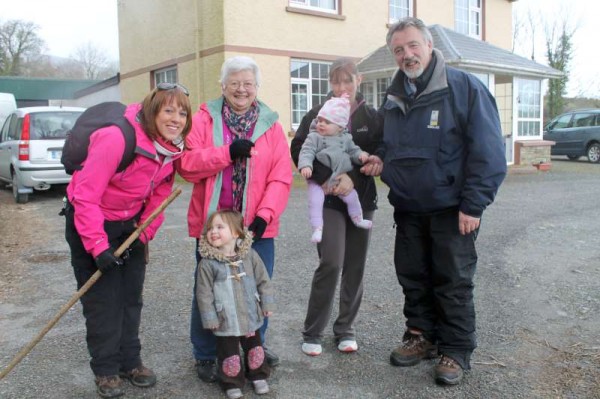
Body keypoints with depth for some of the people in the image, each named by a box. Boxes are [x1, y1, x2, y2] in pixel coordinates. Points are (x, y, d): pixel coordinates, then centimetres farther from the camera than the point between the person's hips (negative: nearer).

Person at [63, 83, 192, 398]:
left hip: (130, 225, 7)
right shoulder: (117, 138, -30)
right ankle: (105, 369, 17)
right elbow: (85, 195, -29)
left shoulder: (173, 148, -8)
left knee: (131, 297, 13)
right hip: (90, 222, -6)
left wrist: (145, 233, -4)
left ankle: (130, 361, 28)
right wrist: (97, 246, -29)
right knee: (101, 299, 1)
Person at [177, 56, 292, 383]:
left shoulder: (271, 124, 4)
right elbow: (185, 164, -10)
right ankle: (205, 356, 26)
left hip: (256, 225, 2)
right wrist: (227, 152, -20)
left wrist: (265, 215, -15)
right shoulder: (205, 119, 1)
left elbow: (281, 178, -3)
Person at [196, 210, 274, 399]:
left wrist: (267, 304, 1)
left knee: (254, 348, 18)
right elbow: (204, 293, -9)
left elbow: (263, 281, 2)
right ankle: (232, 383, 29)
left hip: (251, 316, 3)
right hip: (226, 320, -2)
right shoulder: (207, 263, -12)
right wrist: (210, 319, -10)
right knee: (230, 354, 7)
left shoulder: (250, 255, -6)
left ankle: (258, 376, 40)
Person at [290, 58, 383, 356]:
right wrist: (324, 177, -18)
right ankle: (313, 332, 2)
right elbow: (298, 150, -5)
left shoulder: (372, 117, 6)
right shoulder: (317, 115, 2)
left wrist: (354, 177, -17)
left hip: (361, 199, 3)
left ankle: (345, 329, 23)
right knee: (331, 263, -14)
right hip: (328, 199, -3)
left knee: (355, 267, 7)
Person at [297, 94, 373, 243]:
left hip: (341, 179, 3)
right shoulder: (314, 137, -6)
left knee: (352, 197, 9)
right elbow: (306, 152, -16)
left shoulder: (345, 138, 6)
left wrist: (361, 155, -10)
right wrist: (305, 165, -34)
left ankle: (357, 219, 36)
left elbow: (353, 150, 13)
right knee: (315, 201, -16)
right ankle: (317, 228, -5)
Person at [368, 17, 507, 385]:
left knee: (453, 282, 4)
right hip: (408, 209, 6)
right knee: (412, 276, 14)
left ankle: (456, 351, 19)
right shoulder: (395, 96, 9)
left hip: (452, 209, -6)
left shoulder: (464, 87, -11)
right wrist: (381, 158, 0)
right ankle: (421, 335, 31)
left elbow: (488, 152, -14)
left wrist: (473, 206, -18)